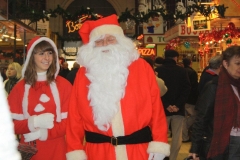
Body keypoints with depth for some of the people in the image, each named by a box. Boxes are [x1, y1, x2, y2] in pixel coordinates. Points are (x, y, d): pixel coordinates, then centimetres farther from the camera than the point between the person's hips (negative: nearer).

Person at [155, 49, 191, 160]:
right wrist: (178, 105, -10)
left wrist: (166, 105, -9)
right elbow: (186, 89, -6)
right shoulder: (182, 71, 2)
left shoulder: (158, 70, -1)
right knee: (177, 136, 8)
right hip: (178, 109, 0)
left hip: (163, 109, 0)